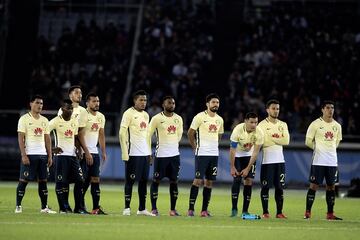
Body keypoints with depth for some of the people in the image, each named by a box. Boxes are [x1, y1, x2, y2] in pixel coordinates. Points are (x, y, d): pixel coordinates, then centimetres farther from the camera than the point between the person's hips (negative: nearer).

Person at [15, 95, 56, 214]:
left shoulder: (44, 120, 15)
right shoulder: (24, 119, -3)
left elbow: (47, 139, 16)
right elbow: (20, 138, -7)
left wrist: (50, 156, 9)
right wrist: (23, 155, -15)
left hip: (42, 155, 5)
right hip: (29, 154, -5)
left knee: (43, 180, 5)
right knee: (24, 180, -4)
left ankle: (44, 207, 9)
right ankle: (18, 206, 1)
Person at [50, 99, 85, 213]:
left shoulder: (75, 121, 11)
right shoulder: (56, 121, -8)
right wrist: (52, 148, -14)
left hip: (72, 155, 6)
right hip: (61, 155, -6)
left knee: (80, 181, 0)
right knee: (61, 182, -4)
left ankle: (78, 208, 5)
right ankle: (63, 207, 3)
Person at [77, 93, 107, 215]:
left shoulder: (101, 116, 12)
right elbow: (81, 136, -14)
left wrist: (103, 151, 13)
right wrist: (87, 153, -18)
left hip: (95, 152, 7)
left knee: (95, 180, 2)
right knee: (84, 180, -5)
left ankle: (96, 208, 1)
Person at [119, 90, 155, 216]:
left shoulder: (146, 115, 17)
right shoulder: (129, 113, -7)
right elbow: (122, 133, -11)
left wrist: (149, 152, 16)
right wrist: (125, 154, -16)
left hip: (145, 153, 7)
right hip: (133, 154, -7)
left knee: (144, 181, 7)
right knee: (130, 181, -4)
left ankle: (142, 209, 11)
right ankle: (127, 208, 0)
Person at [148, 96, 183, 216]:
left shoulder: (178, 119, 7)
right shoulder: (157, 118, -7)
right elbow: (148, 135, -1)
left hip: (175, 155, 5)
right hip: (161, 155, -5)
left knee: (174, 181, 5)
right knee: (156, 180, -1)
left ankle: (173, 209, 11)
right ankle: (154, 208, 4)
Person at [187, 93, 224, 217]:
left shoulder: (220, 120, 11)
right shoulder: (200, 117, -7)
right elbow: (190, 133, -2)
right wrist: (195, 147, 2)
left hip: (214, 154, 6)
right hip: (202, 154, -6)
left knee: (209, 181, 5)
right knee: (198, 180, -9)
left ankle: (204, 210, 9)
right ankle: (191, 209, -7)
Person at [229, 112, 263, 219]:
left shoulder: (259, 133, -24)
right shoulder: (238, 130, -29)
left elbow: (255, 153, -18)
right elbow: (232, 150, -22)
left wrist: (248, 168, -20)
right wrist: (232, 167, -21)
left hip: (249, 156, 2)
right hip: (237, 155, -2)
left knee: (249, 180, -8)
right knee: (237, 178, -15)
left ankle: (245, 212, -6)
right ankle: (234, 209, -7)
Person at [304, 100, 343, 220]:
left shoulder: (337, 126, 10)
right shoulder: (316, 124, -5)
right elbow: (308, 141, 0)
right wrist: (318, 148, 8)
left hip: (332, 160, 5)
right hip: (319, 160, -5)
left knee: (331, 186, 5)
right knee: (314, 185, -5)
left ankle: (330, 214, 11)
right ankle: (307, 212, -1)